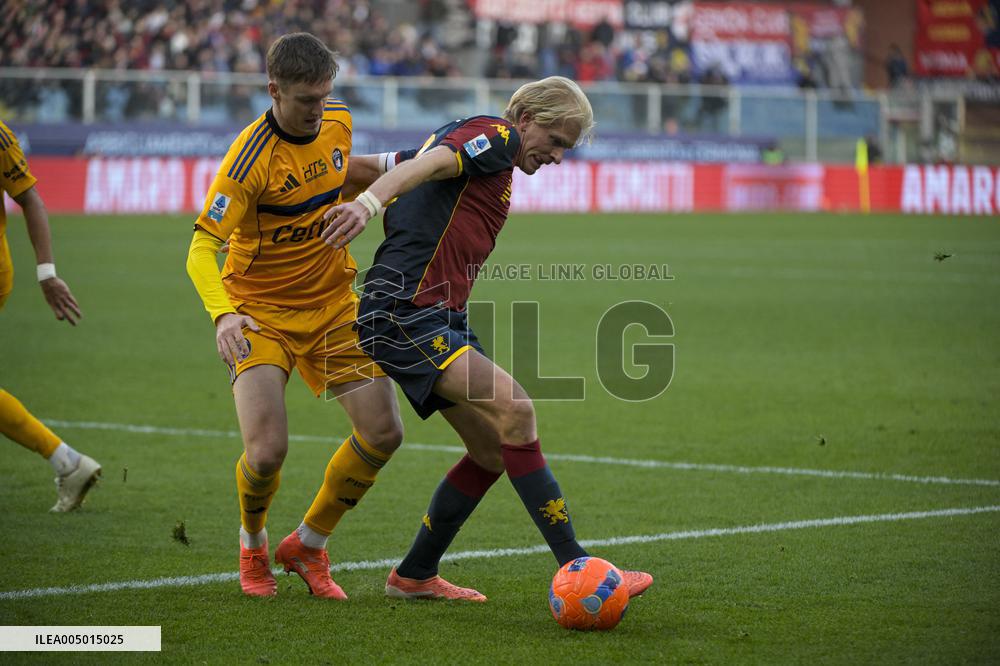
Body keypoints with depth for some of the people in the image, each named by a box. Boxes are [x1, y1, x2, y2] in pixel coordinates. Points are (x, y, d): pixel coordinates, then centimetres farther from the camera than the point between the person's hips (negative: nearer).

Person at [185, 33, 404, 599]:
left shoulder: (338, 122, -3)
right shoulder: (251, 159, -23)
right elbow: (202, 248, -24)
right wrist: (223, 313, -40)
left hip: (333, 304, 6)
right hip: (261, 312, -6)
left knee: (384, 433, -3)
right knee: (268, 450, -21)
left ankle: (308, 545, 19)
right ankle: (253, 546, 14)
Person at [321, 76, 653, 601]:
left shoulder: (478, 146, 26)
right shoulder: (497, 135, -5)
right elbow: (431, 161, -24)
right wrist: (371, 201, -40)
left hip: (441, 318, 11)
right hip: (407, 314, -11)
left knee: (492, 452, 9)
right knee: (514, 410, -22)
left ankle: (414, 576, 20)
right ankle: (575, 567, -25)